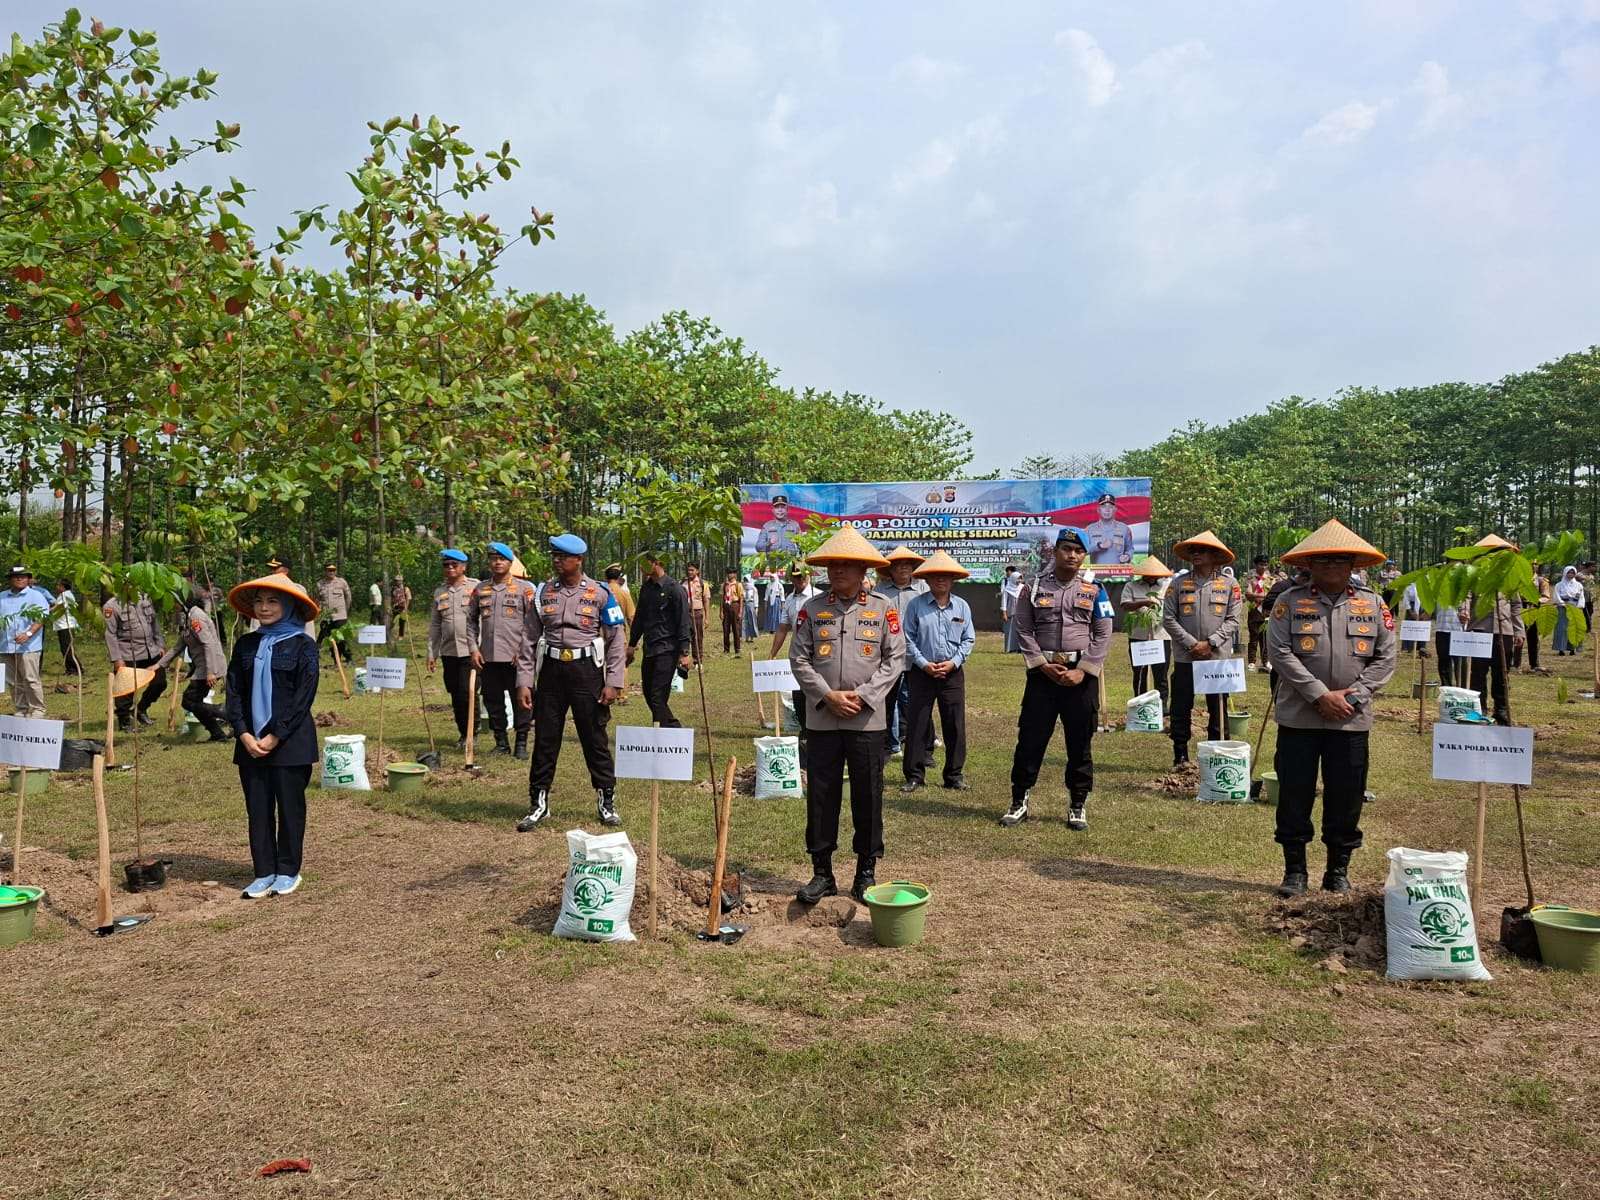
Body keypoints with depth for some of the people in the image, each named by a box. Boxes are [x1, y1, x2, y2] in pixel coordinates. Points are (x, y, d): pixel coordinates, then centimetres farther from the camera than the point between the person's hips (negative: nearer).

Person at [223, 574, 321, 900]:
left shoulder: (303, 646, -5)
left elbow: (303, 698, -9)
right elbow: (234, 692, 6)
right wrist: (244, 734, -6)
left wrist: (275, 737, -13)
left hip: (290, 742, -4)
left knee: (290, 807, 4)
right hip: (251, 742, 4)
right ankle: (264, 872, 17)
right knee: (257, 809, 8)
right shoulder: (245, 644, 8)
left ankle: (288, 872, 17)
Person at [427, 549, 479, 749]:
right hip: (448, 651, 5)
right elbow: (434, 625, 15)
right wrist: (431, 653, 11)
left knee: (467, 693, -8)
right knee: (455, 695, 10)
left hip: (470, 650, -5)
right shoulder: (439, 592, 13)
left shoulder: (475, 588, -1)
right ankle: (463, 733, 22)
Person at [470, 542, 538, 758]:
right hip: (487, 657, 4)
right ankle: (501, 742, 21)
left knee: (521, 700, -1)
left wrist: (523, 650, -10)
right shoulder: (480, 589, 11)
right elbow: (471, 620, 15)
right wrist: (474, 648, 4)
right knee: (492, 700, 9)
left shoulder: (525, 588, 0)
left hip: (515, 656, -4)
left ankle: (521, 743, 11)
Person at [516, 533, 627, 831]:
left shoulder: (600, 593, -3)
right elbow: (530, 639, 8)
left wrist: (613, 683, -7)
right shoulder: (544, 592, 5)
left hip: (586, 671, -2)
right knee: (545, 739, 7)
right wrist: (524, 681, 2)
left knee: (595, 739, 4)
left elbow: (617, 640, -1)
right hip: (551, 670, 3)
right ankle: (539, 803, 19)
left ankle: (606, 802, 18)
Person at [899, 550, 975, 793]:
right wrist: (924, 664, -11)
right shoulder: (915, 604, -1)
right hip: (922, 672, -2)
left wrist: (953, 662, -6)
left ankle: (955, 775, 17)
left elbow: (969, 639, 8)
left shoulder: (962, 606, 6)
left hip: (953, 672, 2)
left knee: (955, 725, 5)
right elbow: (907, 638, -2)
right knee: (916, 724, 0)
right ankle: (915, 775, 9)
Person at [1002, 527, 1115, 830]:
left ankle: (1078, 805, 18)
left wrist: (1082, 671, -9)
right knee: (1031, 738, 2)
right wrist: (1043, 665, -9)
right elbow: (1024, 630, 2)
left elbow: (1103, 635, 1)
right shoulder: (1034, 588, 4)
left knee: (1080, 742, 6)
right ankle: (1019, 801, 13)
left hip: (1081, 674, 0)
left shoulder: (1094, 591, 5)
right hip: (1042, 672, 0)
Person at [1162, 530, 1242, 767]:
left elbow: (1232, 620, -2)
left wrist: (1210, 643, -14)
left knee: (1218, 711, 7)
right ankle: (1180, 756, 15)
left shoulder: (1229, 585, 1)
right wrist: (1191, 643, -11)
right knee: (1181, 708, 4)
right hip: (1185, 658, 1)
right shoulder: (1179, 584, 2)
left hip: (1218, 657, 0)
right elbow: (1168, 618, -2)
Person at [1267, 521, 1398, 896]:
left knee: (1346, 797, 8)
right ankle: (1295, 870, 17)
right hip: (1298, 717, -2)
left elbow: (1386, 656, 3)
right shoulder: (1289, 602, -1)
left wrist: (1351, 695, -9)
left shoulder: (1373, 604, 6)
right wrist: (1320, 695, -15)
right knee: (1295, 794, 4)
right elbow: (1280, 652, -9)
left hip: (1351, 720, 2)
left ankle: (1338, 872, 23)